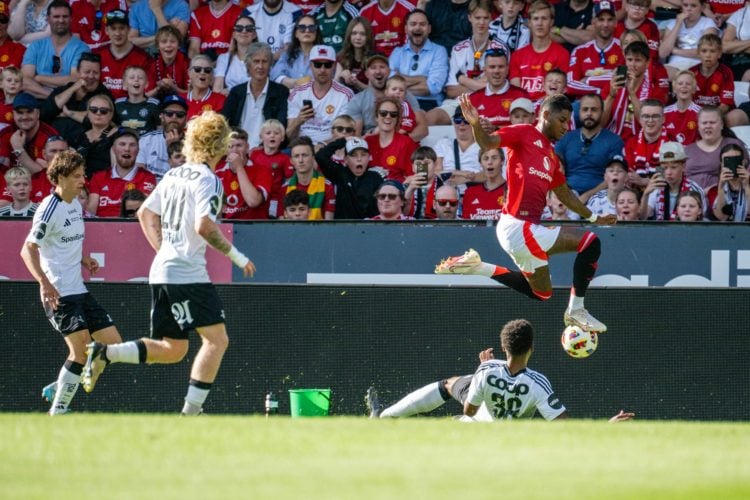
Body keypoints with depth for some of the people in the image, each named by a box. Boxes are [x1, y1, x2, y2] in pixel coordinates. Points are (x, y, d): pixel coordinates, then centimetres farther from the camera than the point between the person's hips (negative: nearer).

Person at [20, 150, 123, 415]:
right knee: (81, 349, -15)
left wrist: (82, 258, 11)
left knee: (112, 342, 6)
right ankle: (58, 410, -5)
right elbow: (28, 249, -17)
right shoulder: (50, 209, -13)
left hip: (79, 291, 9)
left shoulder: (75, 205, 13)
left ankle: (60, 388, 16)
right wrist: (44, 282, -29)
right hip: (59, 293, -9)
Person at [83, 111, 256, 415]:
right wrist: (236, 256, -14)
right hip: (188, 273, -9)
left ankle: (104, 354, 3)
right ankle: (191, 410, -13)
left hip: (161, 272, 9)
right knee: (216, 339, -7)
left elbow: (145, 214, 22)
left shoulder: (173, 175, 14)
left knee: (172, 350, 14)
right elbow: (204, 227, -24)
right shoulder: (208, 180, -11)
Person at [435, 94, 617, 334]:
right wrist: (476, 125, -37)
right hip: (518, 227, -9)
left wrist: (593, 217, 41)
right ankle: (576, 310, -9)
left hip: (528, 229, 9)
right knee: (590, 242, -13)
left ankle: (478, 267, 24)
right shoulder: (524, 134, -2)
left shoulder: (552, 156, 21)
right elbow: (488, 142, -16)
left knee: (541, 292, 23)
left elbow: (564, 194, 34)